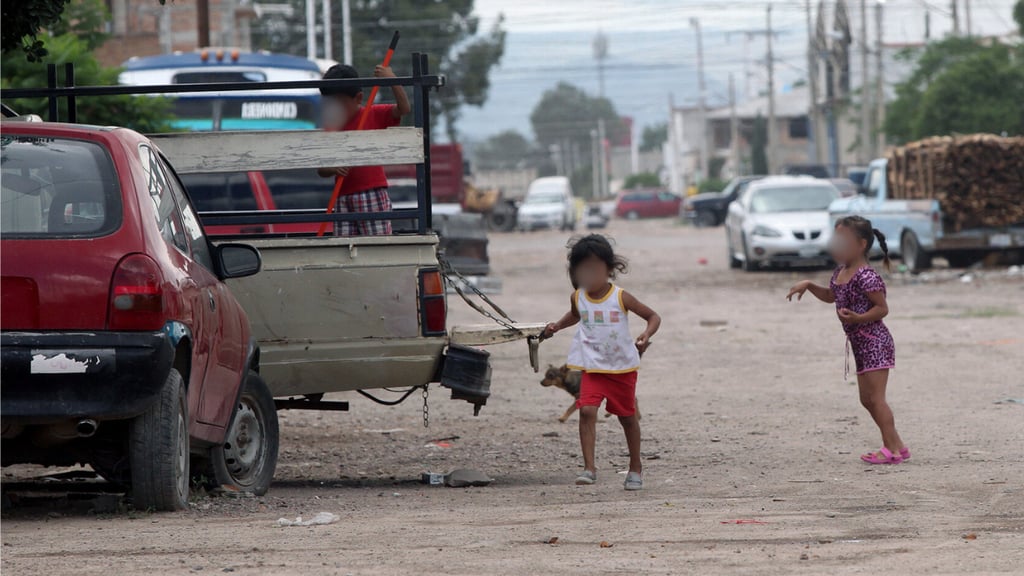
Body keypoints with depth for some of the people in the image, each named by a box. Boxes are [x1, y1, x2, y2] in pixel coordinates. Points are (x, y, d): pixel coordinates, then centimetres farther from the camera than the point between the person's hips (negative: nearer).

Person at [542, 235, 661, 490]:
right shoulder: (578, 297, -1)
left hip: (623, 366, -1)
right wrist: (557, 326, 9)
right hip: (593, 367, 1)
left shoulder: (621, 297, -11)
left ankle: (635, 468, 30)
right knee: (587, 410, -20)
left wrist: (646, 334, -24)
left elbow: (653, 316, -5)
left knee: (627, 416, 13)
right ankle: (589, 468, -20)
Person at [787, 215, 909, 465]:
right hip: (861, 345, 11)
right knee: (868, 399, 12)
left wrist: (858, 318, -33)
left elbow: (882, 308, -19)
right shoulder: (840, 273, 11)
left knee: (875, 397, -13)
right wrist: (809, 285, 17)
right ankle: (897, 445, 17)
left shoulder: (866, 277, -19)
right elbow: (830, 296, 30)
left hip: (875, 342, -11)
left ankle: (892, 449, -12)